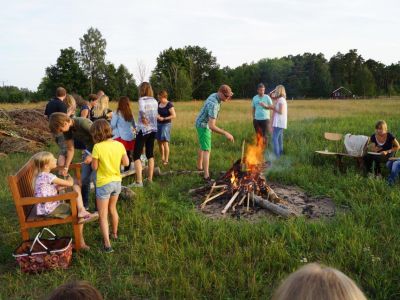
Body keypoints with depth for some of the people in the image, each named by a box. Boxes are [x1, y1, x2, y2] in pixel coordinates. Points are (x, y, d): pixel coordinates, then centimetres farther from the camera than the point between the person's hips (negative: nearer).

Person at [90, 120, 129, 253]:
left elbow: (95, 167, -12)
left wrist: (91, 159, 6)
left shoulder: (98, 147, -19)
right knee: (112, 209, 26)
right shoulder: (119, 145, -6)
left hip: (104, 184, -5)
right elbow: (126, 163, 2)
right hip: (117, 182, 5)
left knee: (103, 215, 6)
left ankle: (107, 244, 2)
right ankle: (114, 233, 43)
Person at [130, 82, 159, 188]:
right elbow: (156, 115, 11)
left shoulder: (142, 99, -11)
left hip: (143, 130, -7)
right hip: (153, 129, 7)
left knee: (136, 155, -3)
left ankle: (139, 181, -10)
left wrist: (143, 118, -15)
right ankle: (150, 178, 22)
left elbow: (142, 110, -30)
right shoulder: (155, 101, 8)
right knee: (150, 153, 15)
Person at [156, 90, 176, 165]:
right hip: (158, 124, 7)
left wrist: (163, 118, -19)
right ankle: (162, 158, 26)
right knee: (159, 142, 10)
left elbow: (174, 115, -17)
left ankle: (166, 160, 2)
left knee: (165, 143, -7)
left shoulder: (169, 104, -12)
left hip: (166, 125, -7)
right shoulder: (159, 103, 8)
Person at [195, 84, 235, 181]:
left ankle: (199, 166, 40)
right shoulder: (213, 105, -35)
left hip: (203, 124, 10)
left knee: (203, 147, 24)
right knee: (207, 150, -12)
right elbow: (211, 126, -40)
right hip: (203, 126, -10)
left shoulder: (214, 95, -4)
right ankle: (207, 176, -14)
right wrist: (226, 133, -41)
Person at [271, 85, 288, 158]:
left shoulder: (281, 100, -13)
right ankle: (280, 153, 22)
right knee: (279, 138, 15)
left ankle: (276, 155, -15)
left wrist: (273, 108, -10)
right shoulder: (281, 100, 16)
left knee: (275, 138, -13)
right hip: (279, 123, 10)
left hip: (279, 123, -10)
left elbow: (281, 112, -19)